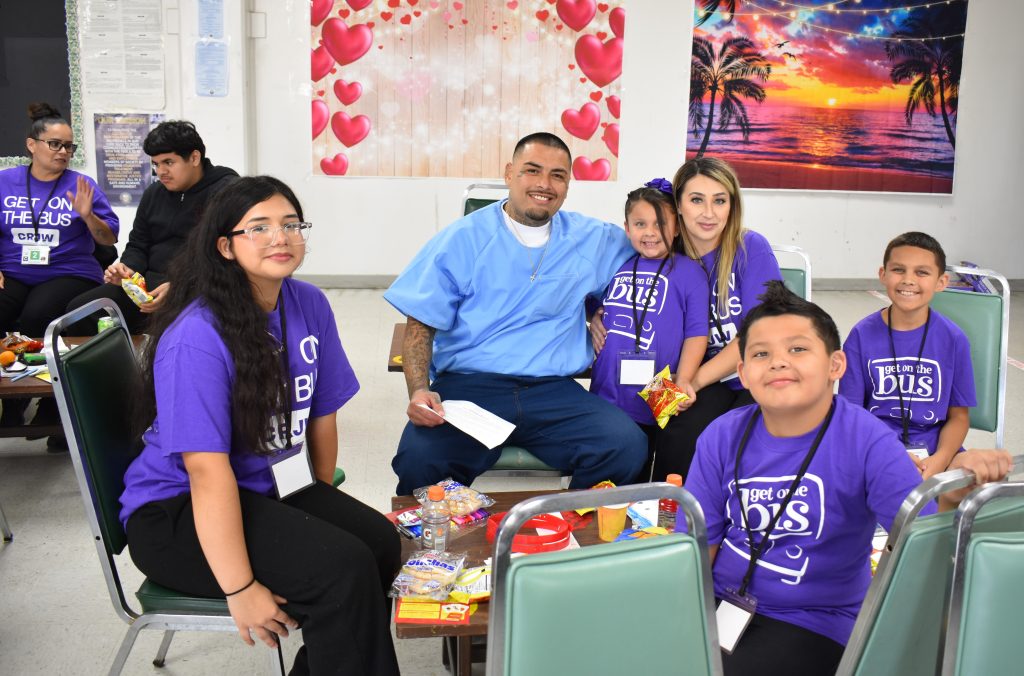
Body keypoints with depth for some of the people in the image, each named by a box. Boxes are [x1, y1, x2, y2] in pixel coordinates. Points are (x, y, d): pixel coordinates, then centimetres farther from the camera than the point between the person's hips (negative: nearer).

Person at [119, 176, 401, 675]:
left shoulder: (309, 304, -2)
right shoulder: (197, 338, -23)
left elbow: (321, 415, 7)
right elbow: (208, 471, -26)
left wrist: (321, 506, 11)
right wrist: (241, 590, -26)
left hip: (271, 489, 7)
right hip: (177, 512, -6)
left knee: (382, 543, -17)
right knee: (343, 568, -25)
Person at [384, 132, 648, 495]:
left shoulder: (592, 239, 13)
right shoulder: (463, 239, 5)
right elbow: (420, 325, 4)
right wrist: (419, 390, -16)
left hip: (553, 392, 3)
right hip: (466, 387, -2)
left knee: (627, 446, -24)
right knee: (419, 460, -32)